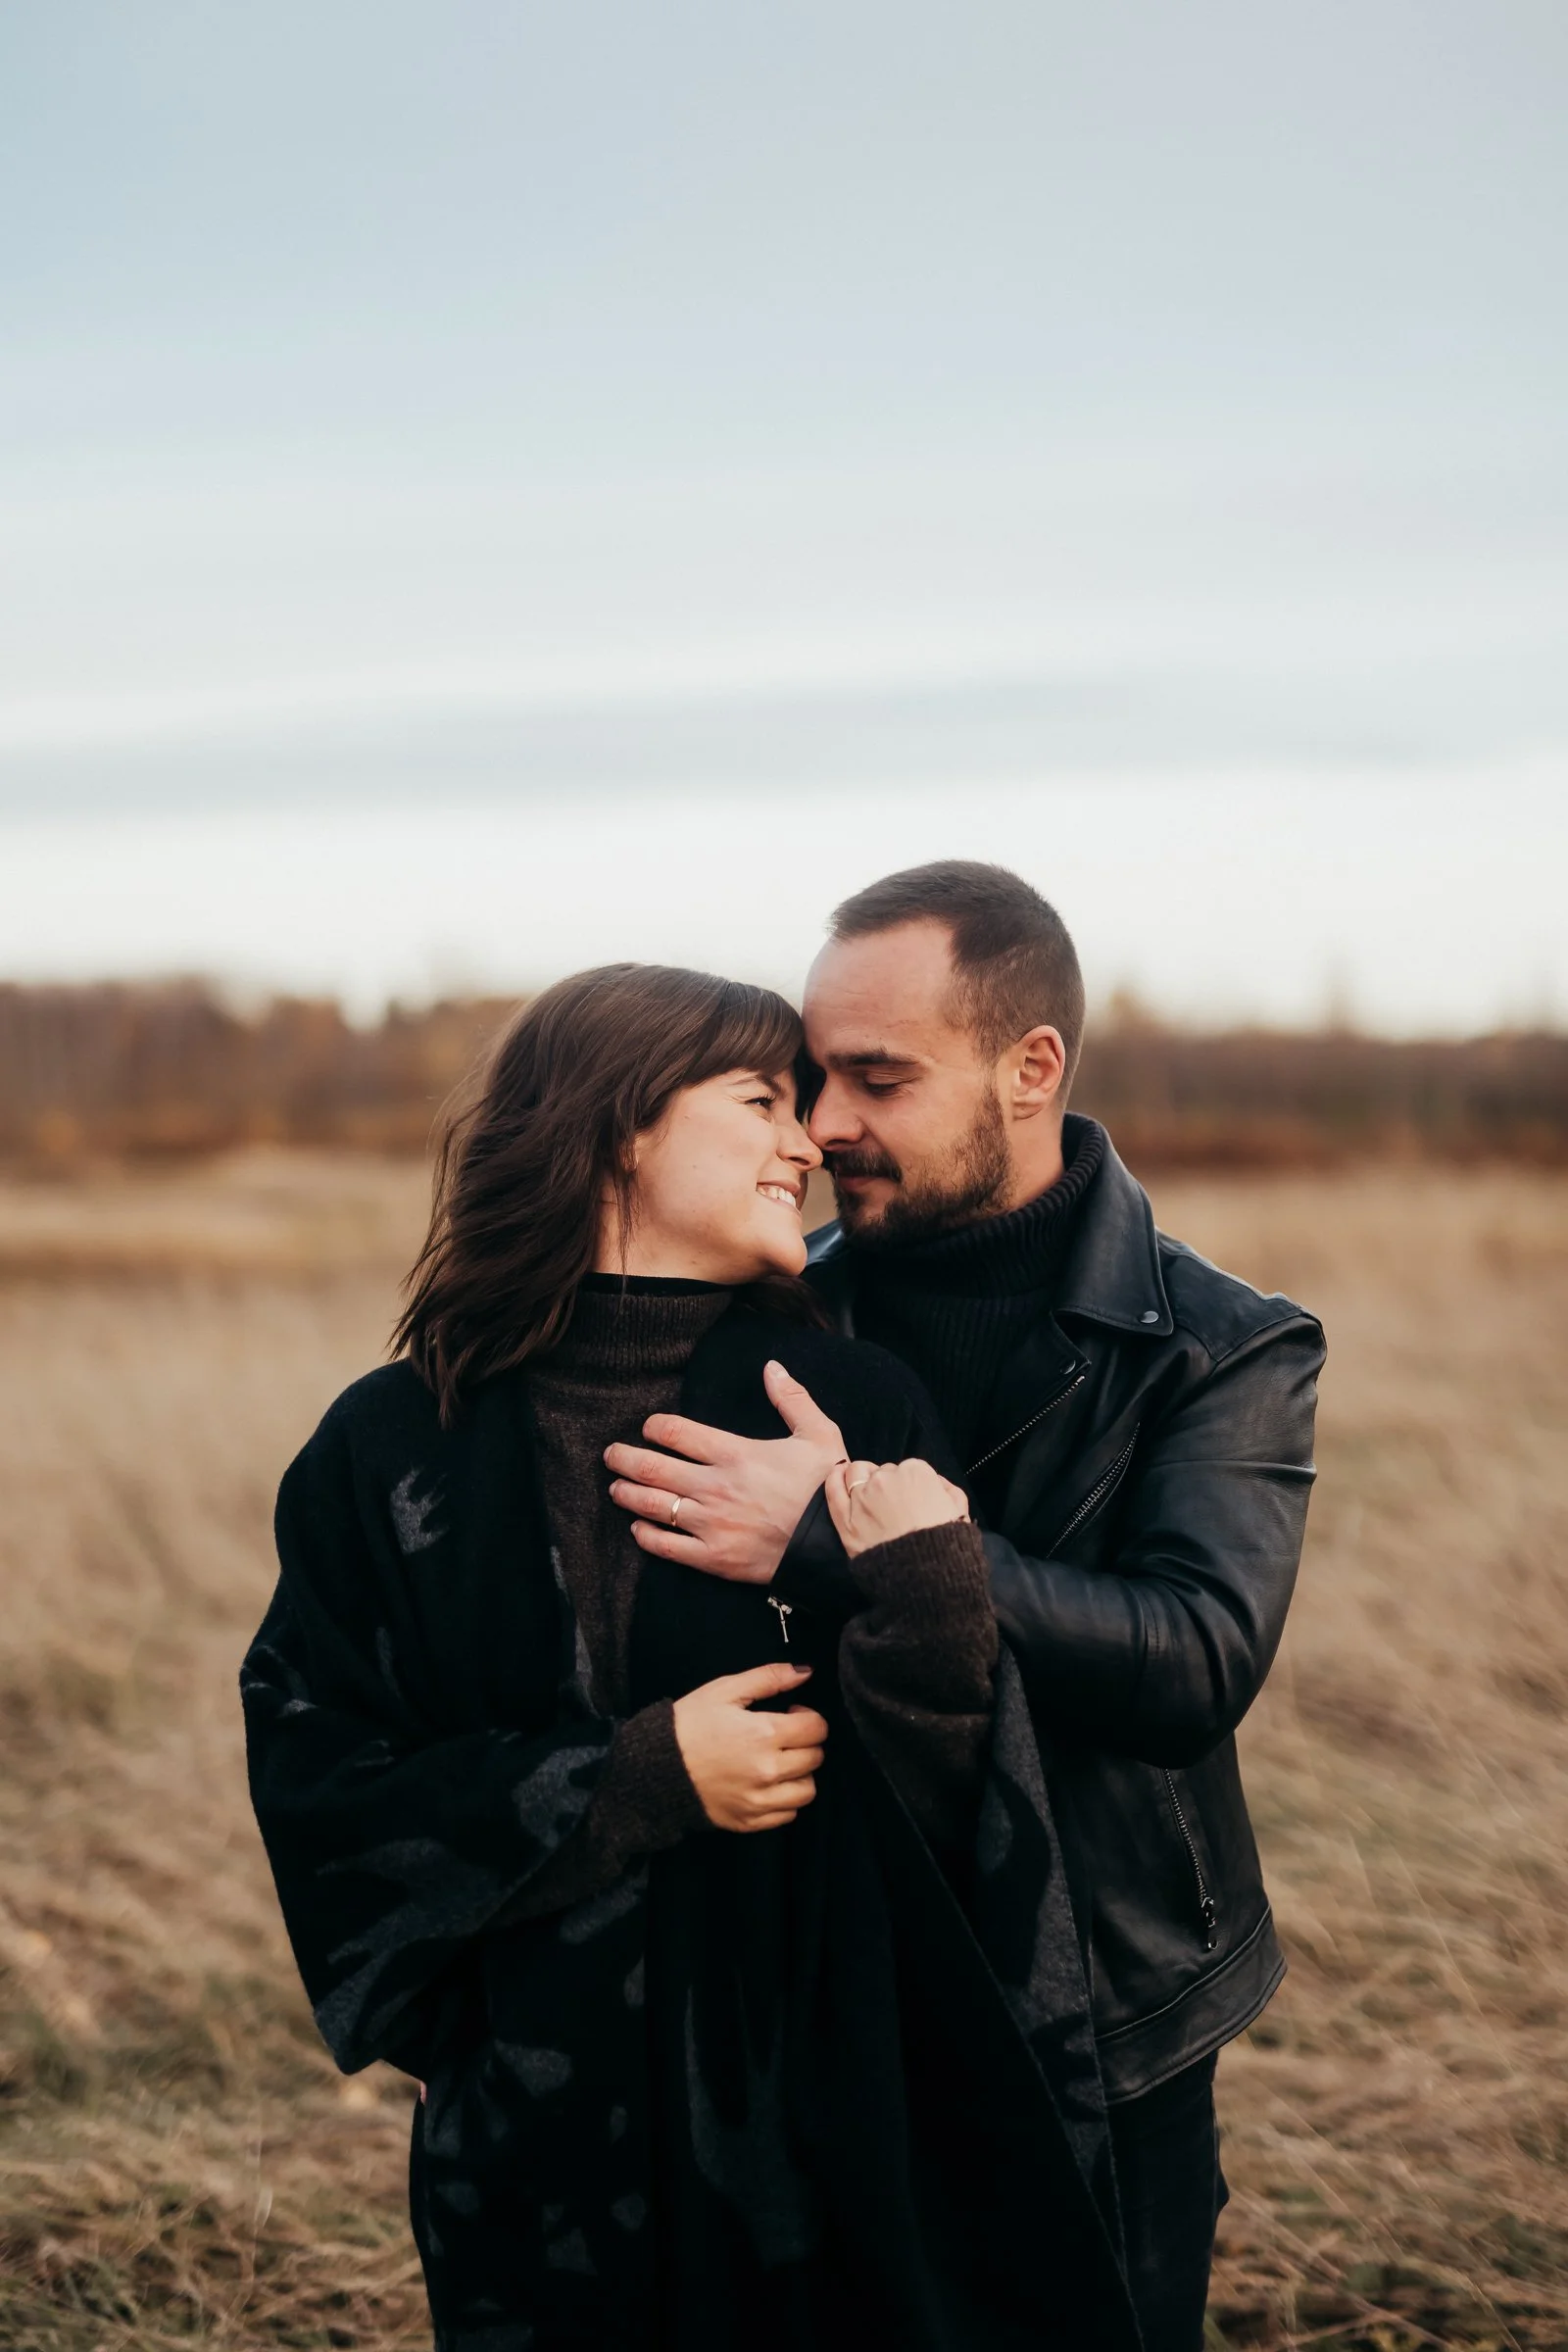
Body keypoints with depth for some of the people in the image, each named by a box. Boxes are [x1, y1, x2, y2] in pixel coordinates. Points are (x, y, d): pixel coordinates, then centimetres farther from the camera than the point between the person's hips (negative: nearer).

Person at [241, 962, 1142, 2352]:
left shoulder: (854, 1412, -6)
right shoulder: (398, 1445, -5)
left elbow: (941, 1802, -8)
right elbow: (316, 1778, -7)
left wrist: (928, 1605, -27)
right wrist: (640, 1780, -16)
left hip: (828, 2122, 0)